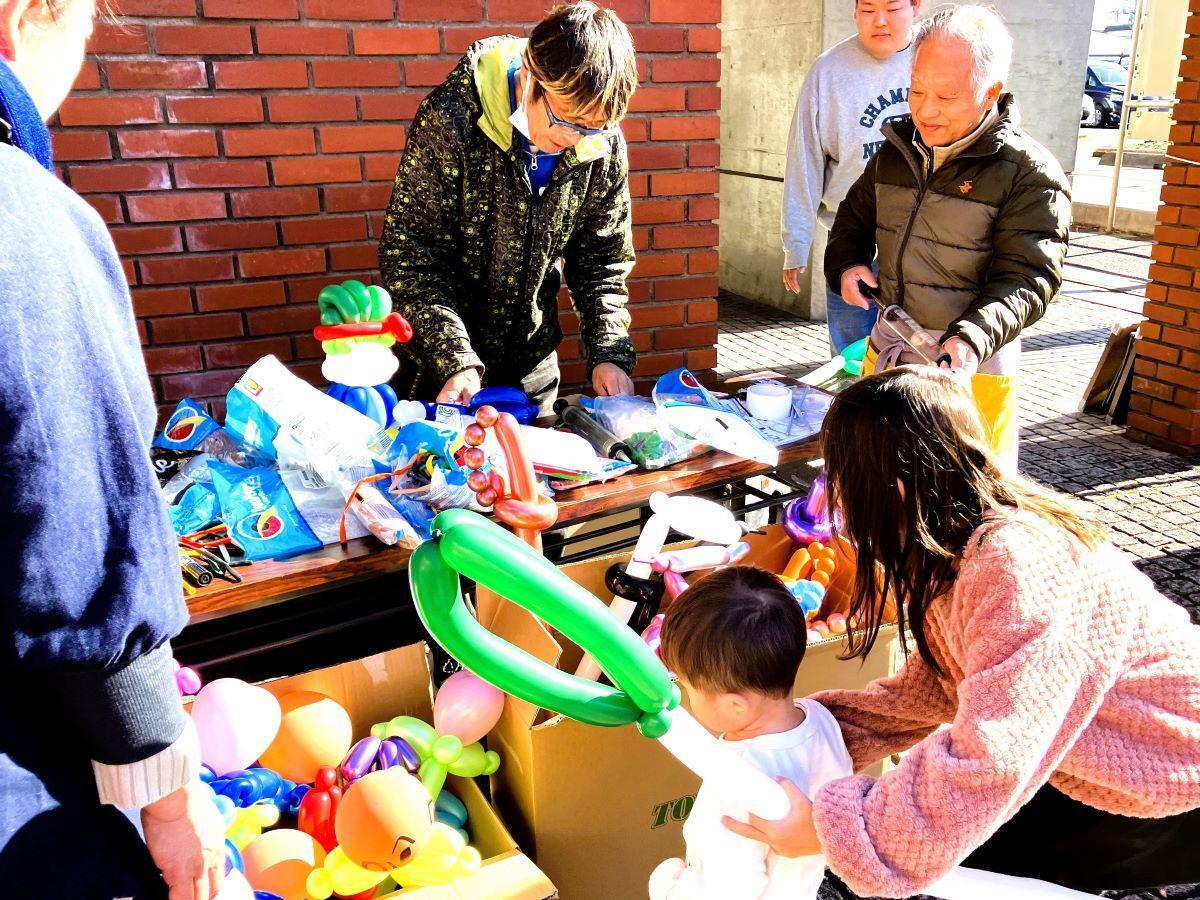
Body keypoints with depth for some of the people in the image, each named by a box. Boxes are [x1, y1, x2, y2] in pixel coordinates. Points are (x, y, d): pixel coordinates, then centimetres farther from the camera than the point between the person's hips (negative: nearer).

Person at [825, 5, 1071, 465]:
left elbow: (1027, 280, -17)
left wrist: (973, 339, -35)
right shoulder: (896, 151, 7)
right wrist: (845, 264, 2)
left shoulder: (1031, 174, -11)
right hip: (885, 355, 6)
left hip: (971, 368, -5)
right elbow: (854, 217, 23)